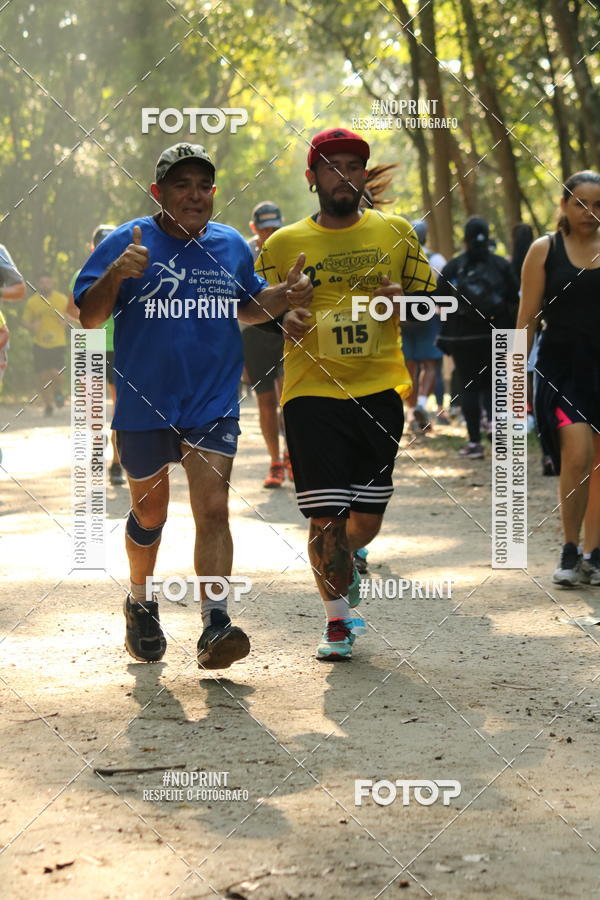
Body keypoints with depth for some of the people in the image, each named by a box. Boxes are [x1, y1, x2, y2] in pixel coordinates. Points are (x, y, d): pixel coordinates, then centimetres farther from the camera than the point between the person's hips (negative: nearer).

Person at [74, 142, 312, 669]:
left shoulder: (231, 245, 8)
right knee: (150, 513, 13)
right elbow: (88, 317, -9)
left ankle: (215, 625, -17)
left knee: (213, 508, -13)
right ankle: (141, 604, 38)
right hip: (144, 405, -1)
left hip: (213, 405, 2)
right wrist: (116, 275, -28)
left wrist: (285, 295, 3)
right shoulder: (128, 241, -6)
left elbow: (247, 309, 24)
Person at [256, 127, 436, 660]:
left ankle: (343, 562, 40)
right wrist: (283, 321, -11)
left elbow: (431, 300, 15)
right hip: (312, 394, -2)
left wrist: (404, 296, -7)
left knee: (368, 517, 6)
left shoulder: (395, 232, 8)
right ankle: (338, 619, 10)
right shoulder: (283, 245, 4)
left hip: (380, 391, 2)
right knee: (326, 517, -7)